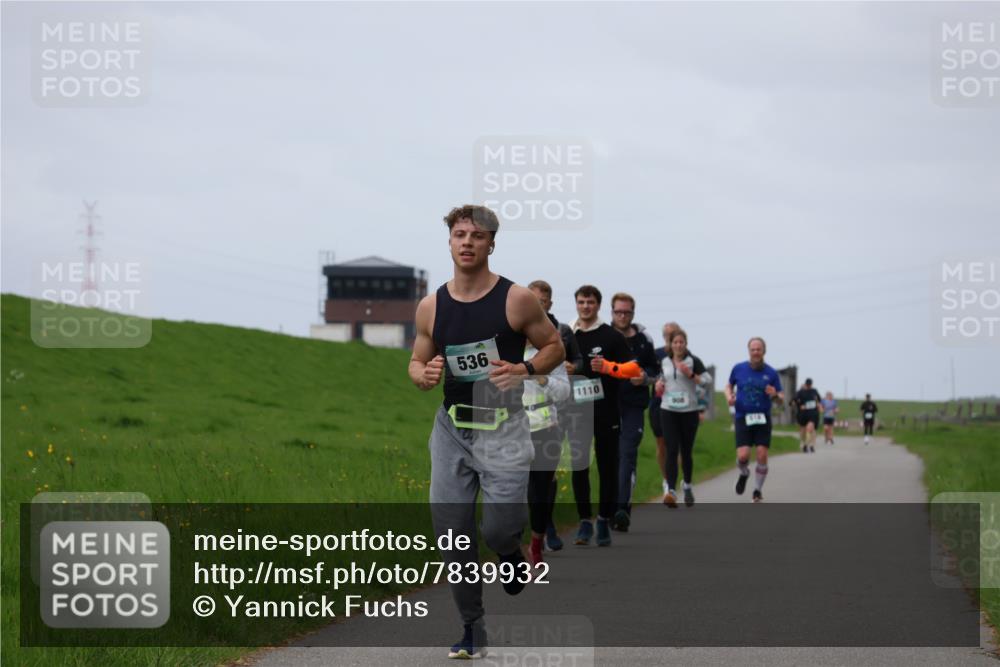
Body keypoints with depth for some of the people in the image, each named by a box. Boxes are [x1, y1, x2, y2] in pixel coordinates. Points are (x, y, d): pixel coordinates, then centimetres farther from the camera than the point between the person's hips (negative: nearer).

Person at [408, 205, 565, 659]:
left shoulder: (517, 299, -8)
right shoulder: (431, 307, 2)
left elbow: (554, 347, 3)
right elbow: (417, 361, 14)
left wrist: (525, 369, -16)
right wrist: (423, 375, -10)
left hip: (502, 427, -3)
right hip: (451, 426, 3)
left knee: (499, 528, -15)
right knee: (451, 532, 1)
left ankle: (511, 553, 24)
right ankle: (472, 630, 15)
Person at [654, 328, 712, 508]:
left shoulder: (693, 361, -1)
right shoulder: (665, 362, 10)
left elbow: (707, 380, -8)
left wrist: (690, 374, -20)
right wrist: (659, 384, 7)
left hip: (689, 411, -2)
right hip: (668, 411, 2)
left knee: (686, 451, 7)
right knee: (672, 451, -11)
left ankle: (688, 486, 29)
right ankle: (671, 491, -20)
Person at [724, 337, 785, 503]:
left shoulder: (771, 373, 0)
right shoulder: (739, 369, 1)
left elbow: (781, 399, 5)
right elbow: (729, 385, 19)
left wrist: (775, 395, -18)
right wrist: (729, 396, -3)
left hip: (763, 419, 0)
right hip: (742, 419, 0)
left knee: (762, 456, -8)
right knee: (743, 456, -13)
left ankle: (758, 491, 11)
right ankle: (744, 474, 23)